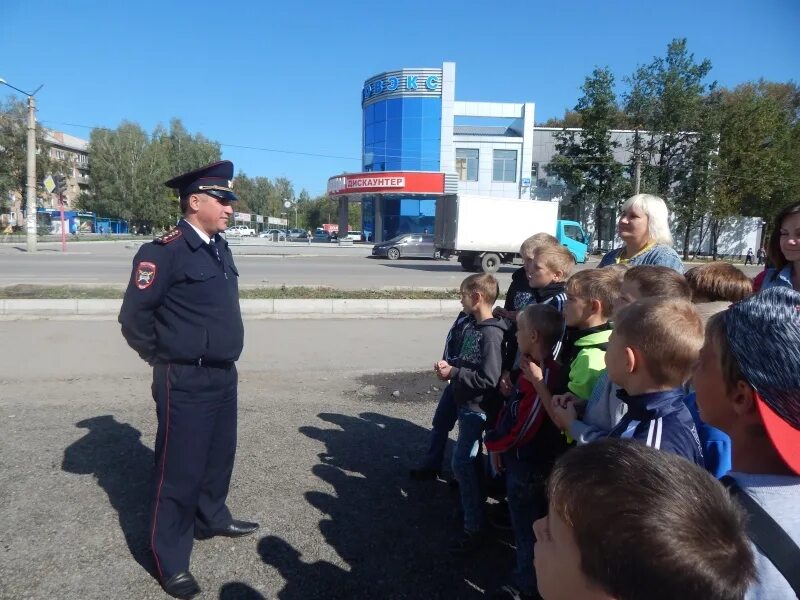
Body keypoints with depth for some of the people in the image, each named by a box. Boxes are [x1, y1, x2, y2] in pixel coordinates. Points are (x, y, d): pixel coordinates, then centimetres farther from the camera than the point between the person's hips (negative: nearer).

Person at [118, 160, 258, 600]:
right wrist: (163, 358, -2)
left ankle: (211, 519, 43)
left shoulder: (220, 248, 8)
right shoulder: (166, 251, -17)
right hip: (186, 383, -8)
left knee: (219, 455, 21)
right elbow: (133, 316, -15)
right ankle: (170, 561, 21)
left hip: (224, 375, 8)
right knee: (179, 468, 4)